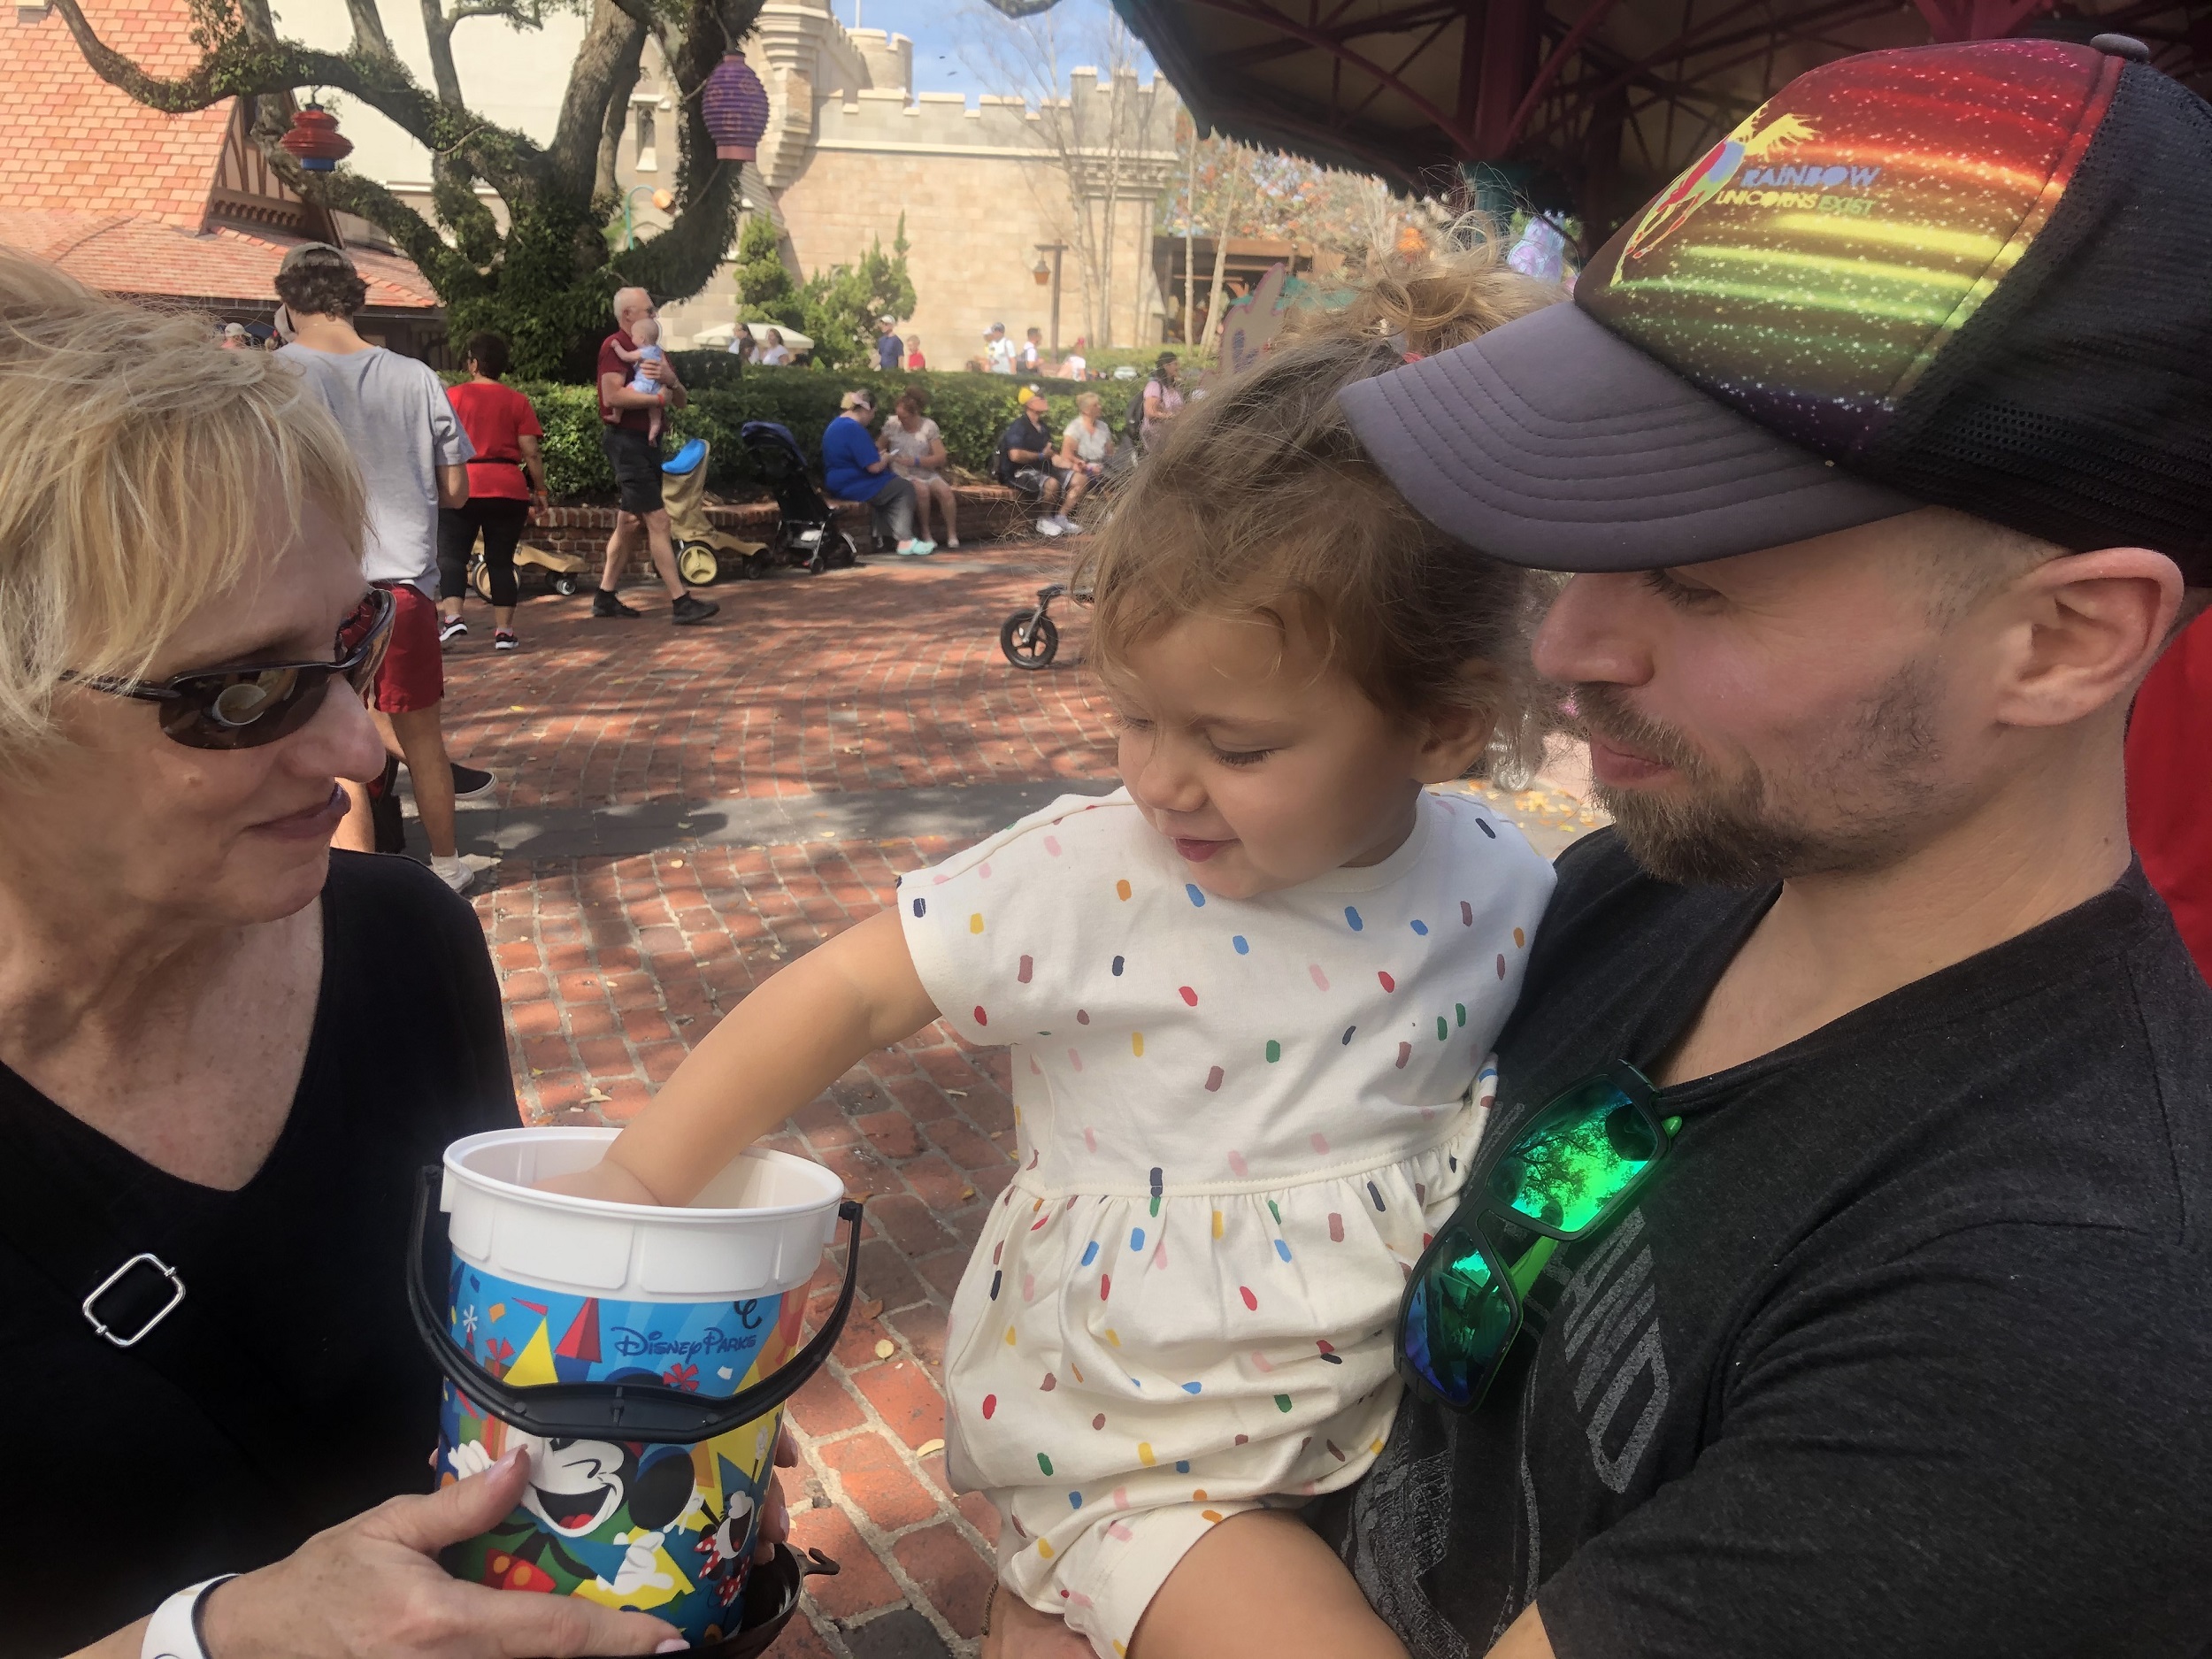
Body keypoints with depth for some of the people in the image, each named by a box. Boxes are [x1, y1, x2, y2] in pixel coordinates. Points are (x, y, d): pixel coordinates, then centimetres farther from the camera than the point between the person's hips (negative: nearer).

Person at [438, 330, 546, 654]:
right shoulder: (517, 401, 5)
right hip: (508, 490, 2)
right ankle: (504, 630, 4)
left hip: (461, 487, -2)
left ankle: (453, 617, -15)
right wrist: (540, 489, 9)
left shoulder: (453, 395, 2)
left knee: (451, 554, 3)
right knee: (501, 561, 7)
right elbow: (531, 452, 0)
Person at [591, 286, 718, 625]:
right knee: (657, 520, -12)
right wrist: (659, 398, -16)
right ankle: (681, 602, -13)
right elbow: (612, 395, -24)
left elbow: (682, 401, 12)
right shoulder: (615, 346, -9)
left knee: (630, 522, 13)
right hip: (625, 441, -9)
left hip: (646, 441, 9)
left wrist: (670, 379, -10)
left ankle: (605, 597, 21)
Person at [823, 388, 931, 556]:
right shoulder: (854, 429, -20)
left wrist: (877, 456, 15)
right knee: (905, 489, -2)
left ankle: (883, 536, 17)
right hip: (854, 487, -11)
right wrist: (885, 459, -2)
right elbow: (874, 467, -23)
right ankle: (905, 541, -5)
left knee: (893, 483, 24)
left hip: (839, 484, 11)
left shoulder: (835, 425, 12)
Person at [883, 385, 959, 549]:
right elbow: (881, 448, 15)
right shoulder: (891, 424, 0)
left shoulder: (929, 426, -1)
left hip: (927, 473, 2)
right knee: (922, 490, -33)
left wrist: (915, 461, -18)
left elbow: (940, 457, -7)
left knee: (945, 491, -27)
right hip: (903, 476, -2)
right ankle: (925, 533, -18)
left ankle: (952, 535, -17)